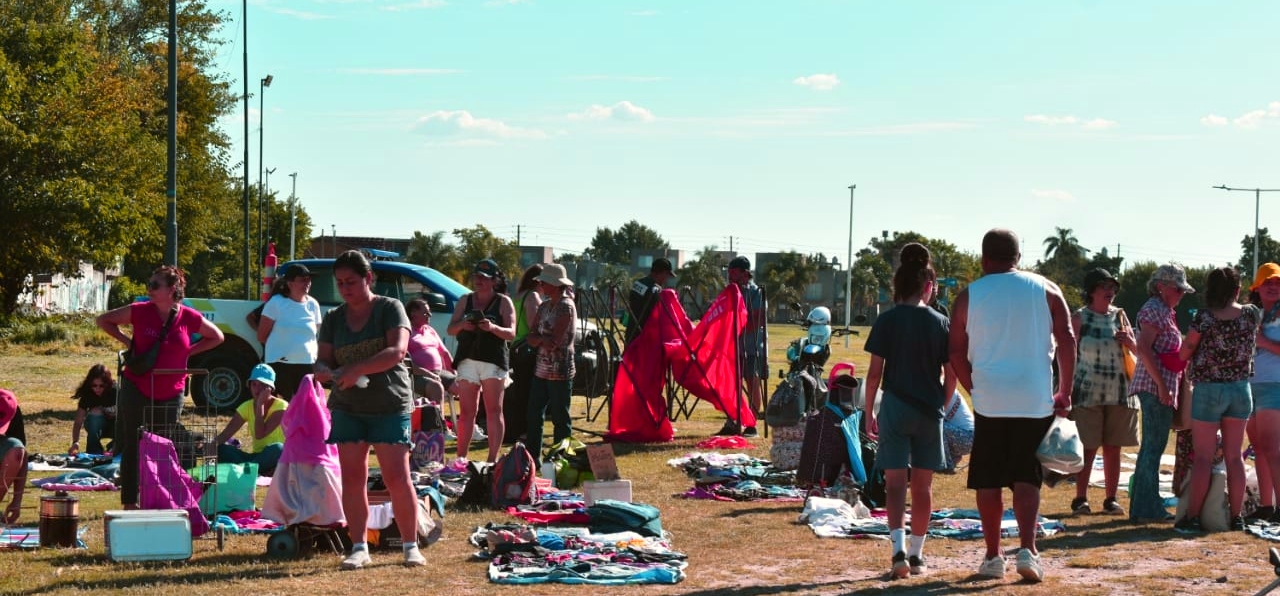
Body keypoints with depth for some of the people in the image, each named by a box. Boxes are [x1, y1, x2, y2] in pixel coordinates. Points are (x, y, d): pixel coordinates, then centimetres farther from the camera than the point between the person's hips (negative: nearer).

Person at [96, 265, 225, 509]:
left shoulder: (189, 317, -4)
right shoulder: (140, 312, -5)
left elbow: (217, 337, 11)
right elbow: (103, 320, 7)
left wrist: (189, 352, 0)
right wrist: (126, 341, -4)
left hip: (170, 395, 1)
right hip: (136, 390, -1)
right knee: (133, 447, 3)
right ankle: (130, 502, 10)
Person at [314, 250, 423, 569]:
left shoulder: (390, 308, -4)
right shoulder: (333, 318, 9)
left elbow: (397, 351, -18)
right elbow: (322, 361, 7)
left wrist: (356, 369, -28)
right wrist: (325, 371, -18)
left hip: (390, 406, -4)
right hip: (347, 408, 4)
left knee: (397, 478, -7)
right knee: (352, 479, 1)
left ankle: (411, 547, 1)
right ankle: (359, 547, 6)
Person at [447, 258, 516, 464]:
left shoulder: (503, 302, 5)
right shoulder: (465, 301, 15)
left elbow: (511, 333, -3)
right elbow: (450, 330, 11)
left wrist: (493, 328, -23)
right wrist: (461, 325, -12)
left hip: (494, 361, -3)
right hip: (467, 360, 3)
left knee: (494, 410, -4)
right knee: (467, 411, 2)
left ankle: (493, 458, -4)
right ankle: (461, 456, 5)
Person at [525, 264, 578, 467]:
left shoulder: (566, 306, -11)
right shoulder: (544, 306, 14)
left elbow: (554, 341, -19)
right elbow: (531, 338, 9)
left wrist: (538, 338, -2)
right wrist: (543, 339, -10)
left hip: (560, 372, -9)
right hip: (541, 370, 9)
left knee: (560, 419, -2)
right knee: (534, 414, 11)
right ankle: (534, 458, 19)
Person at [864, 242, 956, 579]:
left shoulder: (887, 321, -5)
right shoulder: (940, 323, -1)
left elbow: (875, 372, -6)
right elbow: (951, 375, 1)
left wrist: (869, 413, 3)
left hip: (895, 409, -1)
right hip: (929, 411, 1)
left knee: (895, 483, 0)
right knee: (923, 486, 11)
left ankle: (898, 549, -17)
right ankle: (916, 555, 18)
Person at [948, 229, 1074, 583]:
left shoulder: (969, 296, 3)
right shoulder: (1046, 290, 5)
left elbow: (957, 353, 2)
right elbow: (1067, 341, -1)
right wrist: (1064, 393, 4)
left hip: (989, 400, 0)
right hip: (1035, 401, 1)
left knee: (989, 480, 8)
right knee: (1026, 477, 5)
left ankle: (993, 557, 11)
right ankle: (1027, 550, -11)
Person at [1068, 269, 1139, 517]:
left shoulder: (1120, 315, 11)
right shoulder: (1079, 318, 0)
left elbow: (1137, 351, 19)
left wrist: (1130, 342, -4)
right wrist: (1067, 390, -5)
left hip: (1119, 393, 4)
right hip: (1088, 393, -4)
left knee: (1113, 449, 6)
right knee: (1088, 449, -5)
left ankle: (1110, 499, 12)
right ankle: (1081, 499, 2)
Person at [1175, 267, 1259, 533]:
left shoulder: (1204, 318, -14)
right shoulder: (1252, 314, -4)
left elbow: (1185, 353, -5)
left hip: (1208, 390, -3)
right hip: (1240, 390, 3)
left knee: (1203, 457, 0)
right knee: (1233, 456, 10)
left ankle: (1192, 516, -1)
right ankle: (1236, 516, 11)